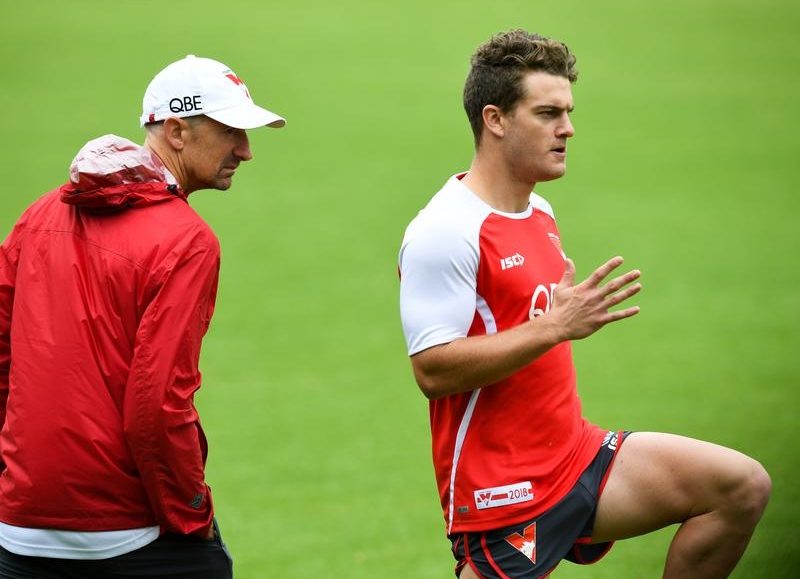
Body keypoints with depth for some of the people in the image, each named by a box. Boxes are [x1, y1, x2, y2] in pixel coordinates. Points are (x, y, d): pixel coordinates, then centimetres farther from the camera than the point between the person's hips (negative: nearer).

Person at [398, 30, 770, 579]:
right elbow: (433, 369, -25)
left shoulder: (541, 213, 13)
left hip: (578, 454, 8)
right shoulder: (445, 231, -17)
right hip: (501, 492, -8)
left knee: (743, 487, -2)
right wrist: (556, 325, -27)